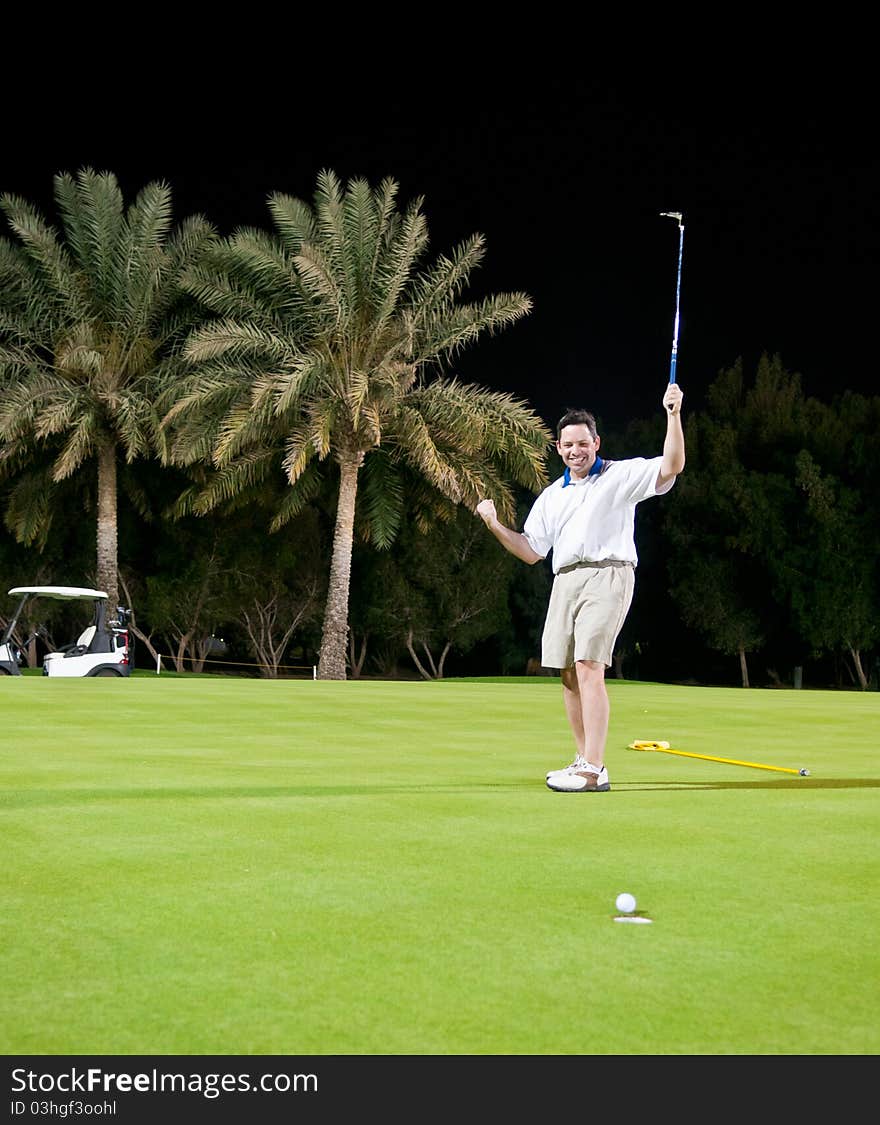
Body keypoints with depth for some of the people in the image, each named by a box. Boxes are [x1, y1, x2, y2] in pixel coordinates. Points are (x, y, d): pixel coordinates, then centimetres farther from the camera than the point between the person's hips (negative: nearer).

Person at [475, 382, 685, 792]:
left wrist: (673, 415, -15)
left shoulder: (621, 475, 8)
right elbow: (531, 552, 20)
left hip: (606, 575, -7)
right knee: (568, 673, 6)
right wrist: (495, 525, 8)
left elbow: (671, 467, -7)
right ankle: (583, 760, 17)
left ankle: (594, 770, -21)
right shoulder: (551, 496, 23)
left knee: (589, 668, -18)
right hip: (565, 581, 7)